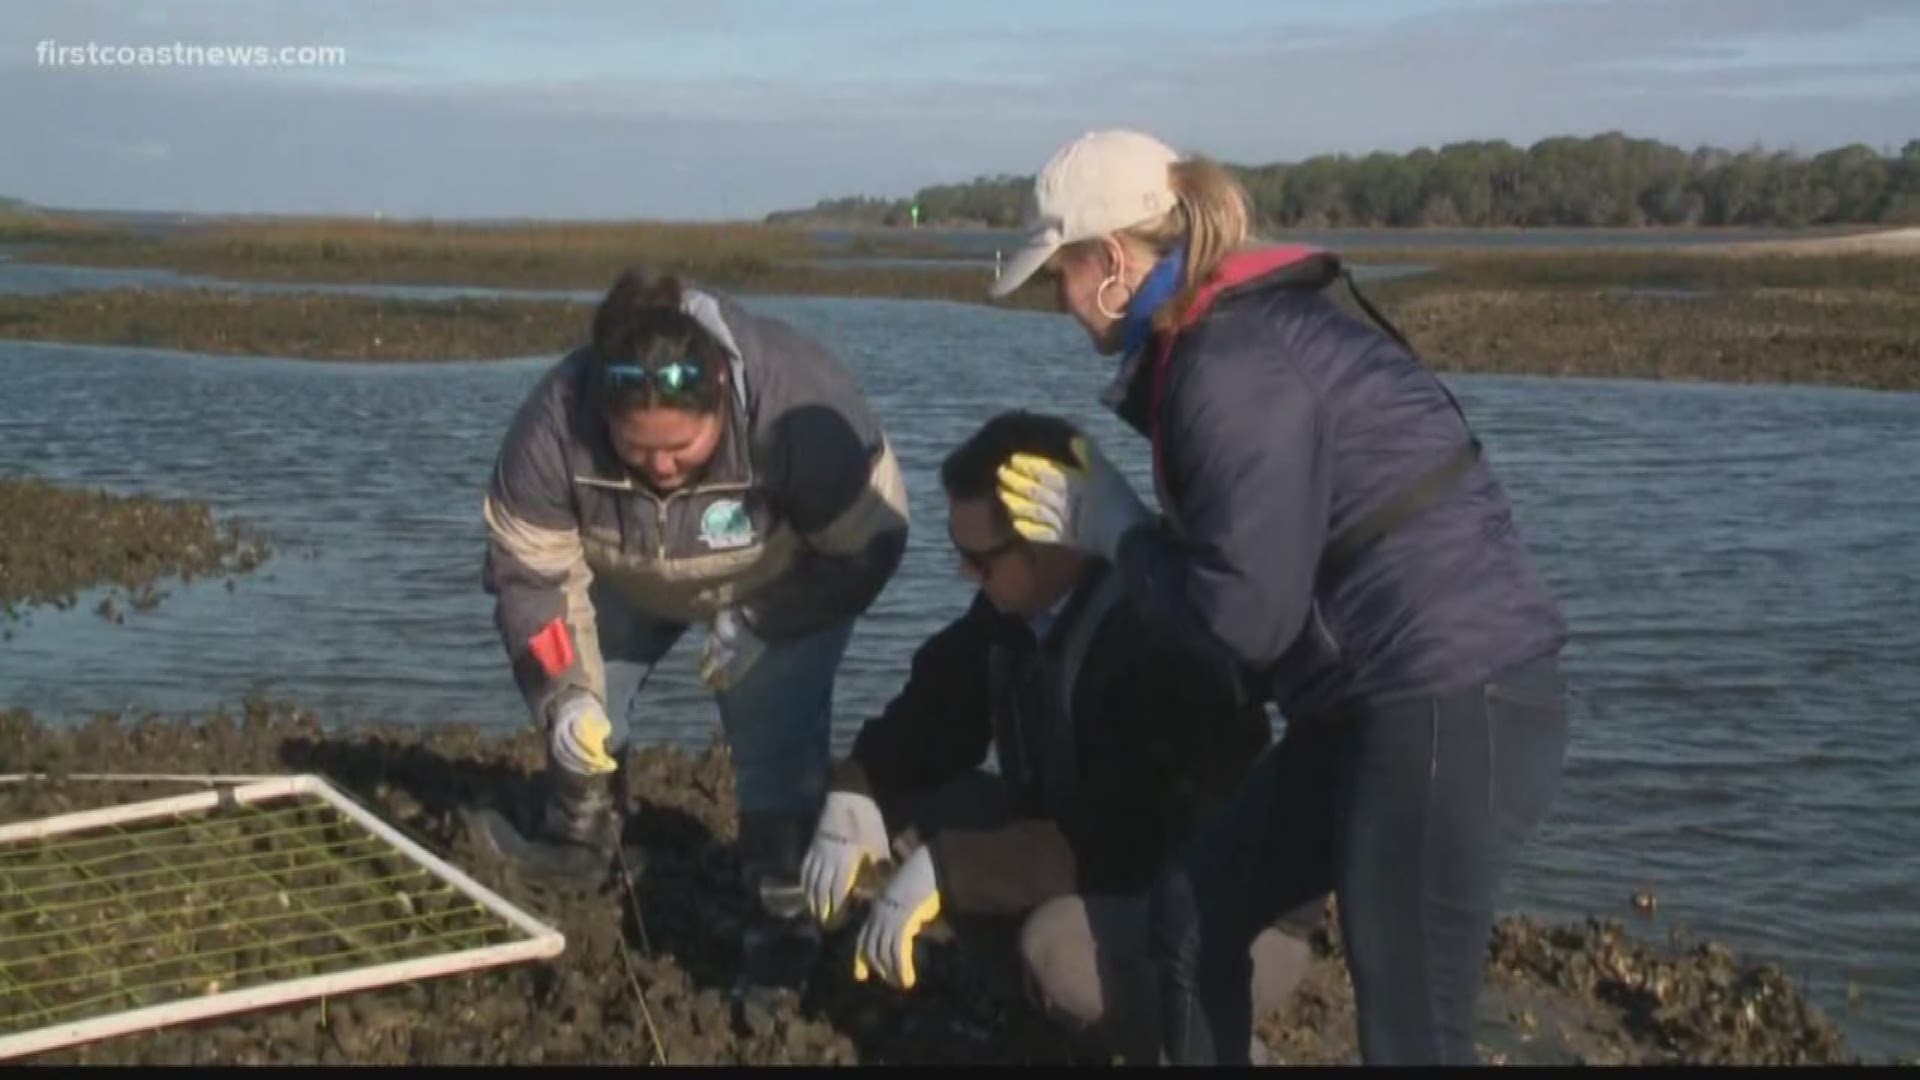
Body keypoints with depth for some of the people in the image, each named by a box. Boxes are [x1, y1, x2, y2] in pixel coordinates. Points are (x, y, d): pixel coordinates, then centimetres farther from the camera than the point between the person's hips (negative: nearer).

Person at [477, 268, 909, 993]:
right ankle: (576, 836, 35)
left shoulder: (802, 410, -43)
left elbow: (870, 545, -28)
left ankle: (784, 906, -2)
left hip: (785, 582, -3)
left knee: (773, 732, -17)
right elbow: (531, 570, -25)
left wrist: (758, 622, -29)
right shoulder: (555, 422, -36)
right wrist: (564, 691, -35)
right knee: (579, 708, 9)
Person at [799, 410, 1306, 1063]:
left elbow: (1122, 841, -36)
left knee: (1060, 945, -36)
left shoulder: (1165, 639, -31)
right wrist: (856, 791, -12)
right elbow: (940, 705, 6)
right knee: (914, 804, -4)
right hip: (1107, 865, 8)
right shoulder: (1017, 604, -7)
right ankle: (1067, 1012, 7)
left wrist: (944, 867, -34)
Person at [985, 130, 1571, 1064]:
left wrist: (1112, 530, -5)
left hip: (1452, 704, -11)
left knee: (1410, 1029, -2)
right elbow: (1239, 549, 17)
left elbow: (1245, 613, -19)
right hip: (1387, 700, 11)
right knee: (1199, 902, 18)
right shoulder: (1245, 332, 14)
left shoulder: (1232, 370, -17)